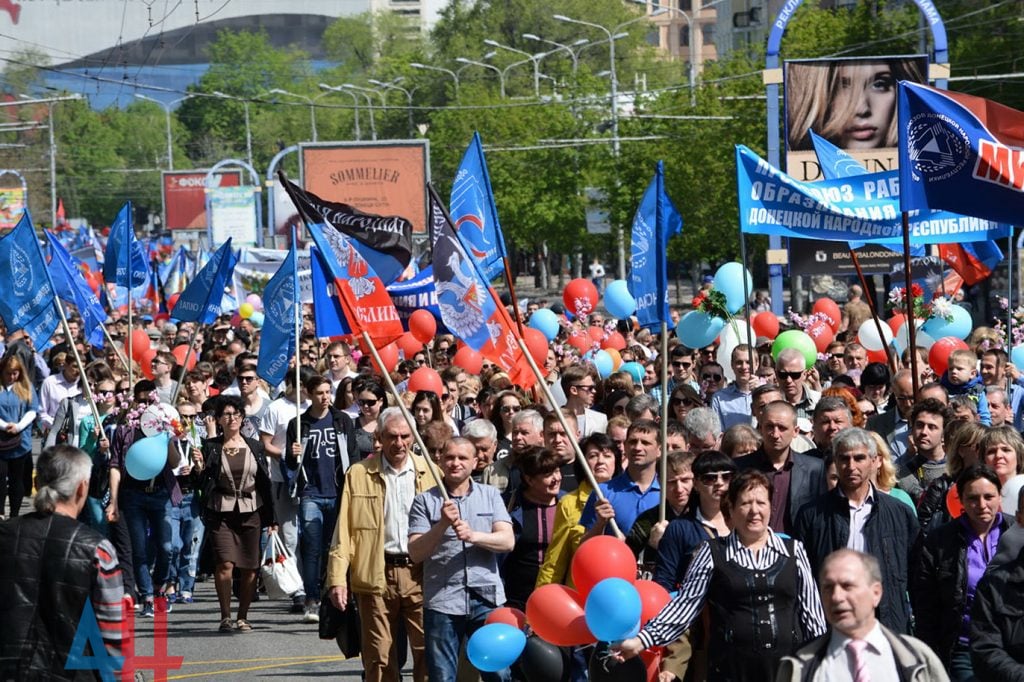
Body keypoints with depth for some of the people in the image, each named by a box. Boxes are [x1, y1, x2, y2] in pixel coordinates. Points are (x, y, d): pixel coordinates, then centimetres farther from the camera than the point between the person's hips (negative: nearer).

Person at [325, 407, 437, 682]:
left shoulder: (429, 472, 8)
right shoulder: (359, 474, 6)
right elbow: (344, 531, 3)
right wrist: (337, 578, -6)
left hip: (420, 574, 0)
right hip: (377, 575, 0)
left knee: (428, 652, -1)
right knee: (378, 657, 4)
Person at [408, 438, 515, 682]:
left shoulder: (490, 495, 10)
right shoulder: (425, 501, 4)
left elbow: (507, 541, -2)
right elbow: (415, 553, -4)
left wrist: (473, 535, -19)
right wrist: (442, 525, -19)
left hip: (486, 599, 1)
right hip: (441, 601, -1)